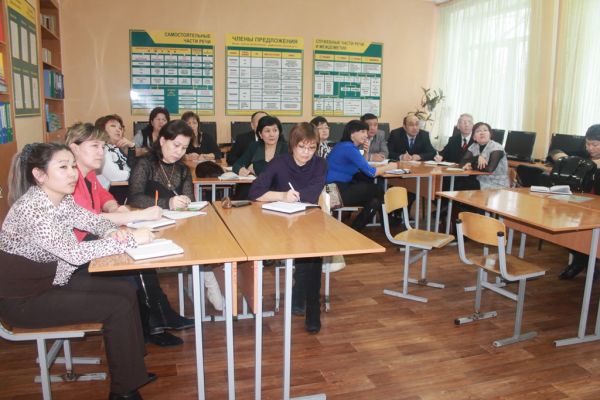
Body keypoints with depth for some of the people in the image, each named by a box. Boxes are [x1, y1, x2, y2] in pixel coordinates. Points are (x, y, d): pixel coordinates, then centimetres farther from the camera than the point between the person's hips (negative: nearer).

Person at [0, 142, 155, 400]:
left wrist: (113, 231, -13)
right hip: (23, 299, -9)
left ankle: (133, 372, 15)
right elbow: (74, 253, -35)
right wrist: (130, 239, -31)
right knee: (117, 307, -14)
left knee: (126, 291, 1)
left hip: (53, 280, 9)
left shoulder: (62, 199, -2)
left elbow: (92, 220, 11)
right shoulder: (30, 210, -28)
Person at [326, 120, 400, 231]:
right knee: (378, 191, 1)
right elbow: (370, 172, -15)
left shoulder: (345, 145, 14)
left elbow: (363, 167, 18)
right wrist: (389, 167, 2)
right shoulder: (349, 148, -15)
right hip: (336, 192, -9)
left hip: (339, 187, 9)